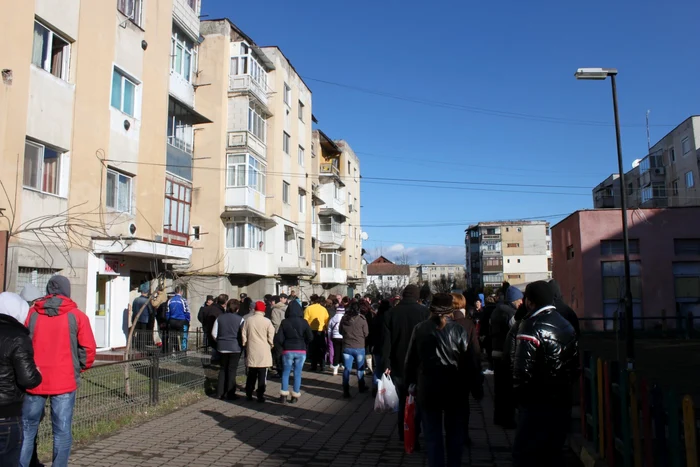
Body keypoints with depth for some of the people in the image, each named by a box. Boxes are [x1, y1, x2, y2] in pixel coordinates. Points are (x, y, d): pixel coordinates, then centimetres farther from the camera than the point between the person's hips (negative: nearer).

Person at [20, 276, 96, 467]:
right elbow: (88, 348, -5)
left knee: (27, 428, 15)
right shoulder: (76, 315, -3)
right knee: (62, 430, 4)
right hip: (64, 381, -2)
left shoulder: (32, 313, 4)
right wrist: (81, 367, 12)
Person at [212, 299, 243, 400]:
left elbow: (213, 333, 2)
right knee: (232, 370, 4)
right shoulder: (240, 319, -8)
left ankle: (220, 393, 18)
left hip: (222, 347, 3)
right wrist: (242, 344, 9)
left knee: (222, 369, 15)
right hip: (235, 348, -3)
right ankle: (230, 394, 7)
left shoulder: (219, 317, 1)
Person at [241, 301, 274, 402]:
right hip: (264, 352, -3)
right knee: (262, 375, 3)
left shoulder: (248, 320, 0)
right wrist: (271, 345, 12)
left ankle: (249, 394, 21)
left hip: (251, 351, 3)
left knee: (251, 374, 15)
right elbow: (271, 337, -7)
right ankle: (260, 396, 4)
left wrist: (245, 345, 19)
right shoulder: (267, 321, -10)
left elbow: (243, 335, 5)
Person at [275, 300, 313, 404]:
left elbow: (279, 338, -8)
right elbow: (310, 337, -6)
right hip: (301, 351, 0)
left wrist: (283, 346, 10)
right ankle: (295, 396, 11)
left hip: (288, 351, 0)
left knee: (285, 373, 11)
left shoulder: (284, 322, -6)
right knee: (297, 373, 8)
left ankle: (283, 395, 10)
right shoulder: (304, 322, -5)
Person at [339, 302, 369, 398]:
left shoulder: (344, 318, -5)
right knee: (360, 368, 15)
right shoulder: (362, 319, -13)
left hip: (346, 347, 2)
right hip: (359, 347, -2)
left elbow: (341, 331, 9)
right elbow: (366, 333, -4)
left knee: (347, 369, 5)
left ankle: (346, 391, 3)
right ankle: (361, 387, 29)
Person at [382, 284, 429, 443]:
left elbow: (386, 340, -4)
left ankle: (403, 435, 19)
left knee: (402, 401, 16)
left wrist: (386, 364, -2)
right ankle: (413, 435, 5)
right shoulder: (424, 312, -7)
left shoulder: (391, 312, -1)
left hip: (398, 364, 2)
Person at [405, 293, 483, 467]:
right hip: (454, 390, 0)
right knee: (455, 434, 17)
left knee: (432, 435, 12)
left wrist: (409, 382, 12)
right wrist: (477, 389, 0)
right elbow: (469, 363, -8)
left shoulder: (420, 329, -6)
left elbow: (411, 360, 1)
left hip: (427, 390, 1)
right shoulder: (459, 331, -10)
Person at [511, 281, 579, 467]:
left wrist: (519, 394, -5)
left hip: (536, 404, -8)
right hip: (562, 401, 8)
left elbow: (522, 369, -21)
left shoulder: (531, 327, -18)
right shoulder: (567, 325, 6)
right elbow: (576, 365, 12)